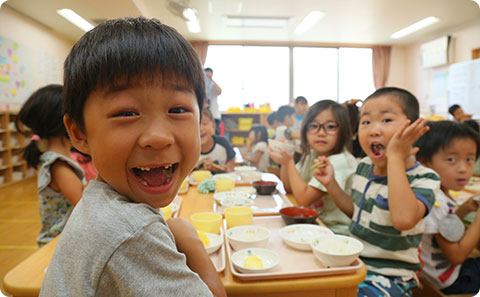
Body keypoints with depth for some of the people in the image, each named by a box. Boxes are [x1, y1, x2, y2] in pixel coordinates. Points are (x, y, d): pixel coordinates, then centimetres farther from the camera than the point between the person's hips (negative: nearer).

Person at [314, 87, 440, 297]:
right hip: (354, 260, 6)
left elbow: (403, 219, -39)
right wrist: (330, 183, -1)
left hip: (389, 276, -6)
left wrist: (395, 156, -33)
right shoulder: (364, 165, 1)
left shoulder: (423, 178, -17)